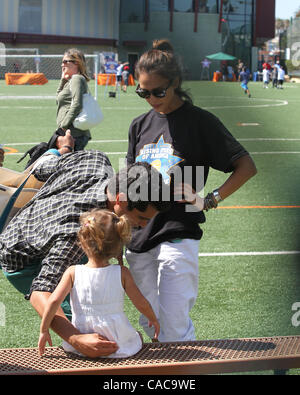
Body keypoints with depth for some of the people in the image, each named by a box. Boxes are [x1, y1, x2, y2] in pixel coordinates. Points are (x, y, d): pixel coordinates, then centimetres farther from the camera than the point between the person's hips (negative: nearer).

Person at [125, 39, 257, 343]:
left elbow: (246, 166, -5)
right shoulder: (140, 125, 12)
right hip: (139, 235, 6)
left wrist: (211, 200, -11)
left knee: (175, 328, -9)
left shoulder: (199, 121, -4)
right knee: (149, 323, 12)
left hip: (178, 235, -6)